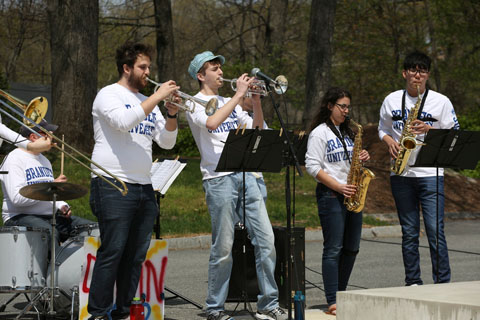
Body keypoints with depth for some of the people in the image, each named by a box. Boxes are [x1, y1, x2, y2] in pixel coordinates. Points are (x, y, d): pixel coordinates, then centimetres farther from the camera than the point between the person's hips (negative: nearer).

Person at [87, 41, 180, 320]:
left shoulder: (147, 103, 20)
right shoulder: (109, 95, -1)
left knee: (136, 254, 5)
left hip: (143, 187, 7)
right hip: (113, 185, -7)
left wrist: (172, 114, -2)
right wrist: (158, 97, -17)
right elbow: (124, 121, -21)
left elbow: (167, 142, 15)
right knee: (112, 251, -11)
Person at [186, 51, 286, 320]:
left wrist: (257, 100, 3)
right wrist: (239, 94, -15)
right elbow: (212, 122, -20)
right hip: (219, 179, -6)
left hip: (245, 175, 6)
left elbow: (257, 129, 16)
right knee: (223, 249, -4)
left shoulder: (229, 103, 21)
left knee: (266, 240, 0)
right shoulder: (195, 104, 1)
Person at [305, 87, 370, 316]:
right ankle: (332, 302, -11)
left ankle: (341, 294, 18)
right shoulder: (319, 133, -5)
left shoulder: (347, 132, 18)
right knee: (333, 249, -10)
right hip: (330, 195, -8)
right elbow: (312, 167, -12)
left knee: (351, 248, 8)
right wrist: (338, 187, -18)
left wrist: (362, 158, 2)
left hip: (351, 194, 8)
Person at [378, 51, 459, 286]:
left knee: (435, 230, -10)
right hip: (401, 174, 3)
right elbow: (383, 129, 20)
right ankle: (413, 283, 13)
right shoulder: (391, 100, 10)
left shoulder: (441, 101, 2)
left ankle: (443, 283, -5)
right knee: (409, 232, 7)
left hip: (430, 174, -3)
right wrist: (390, 142, -1)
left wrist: (429, 130, -13)